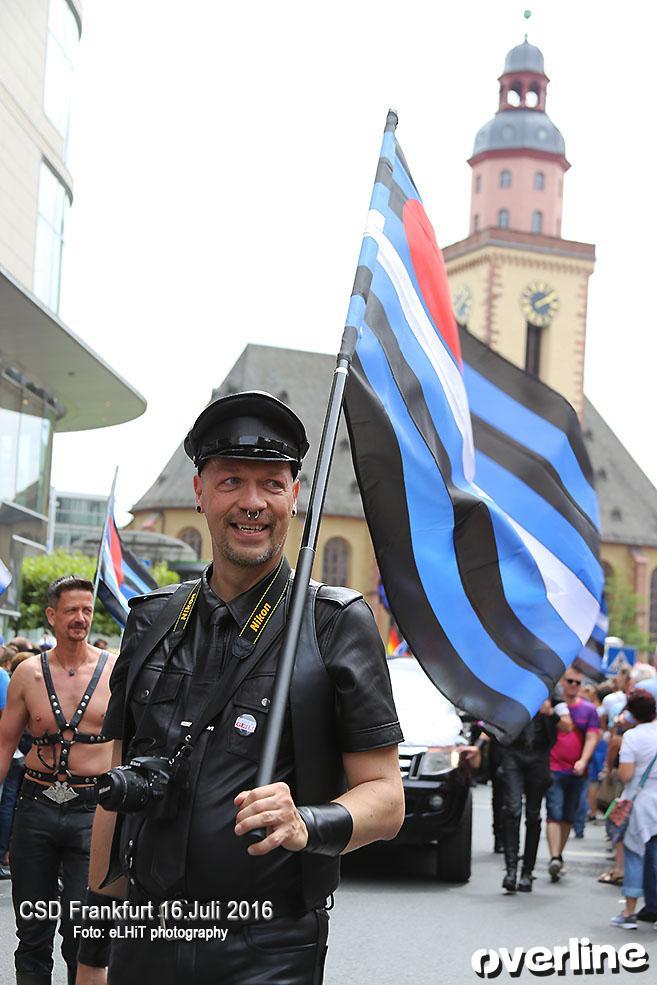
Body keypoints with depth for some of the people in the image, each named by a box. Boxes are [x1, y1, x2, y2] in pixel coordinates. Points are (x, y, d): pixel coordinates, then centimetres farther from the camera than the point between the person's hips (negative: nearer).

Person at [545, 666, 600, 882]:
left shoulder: (588, 709, 7)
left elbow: (592, 738, 0)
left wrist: (583, 761, -13)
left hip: (577, 771, 3)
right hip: (553, 769, -3)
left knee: (569, 817, 11)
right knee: (555, 814, -13)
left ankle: (559, 856, 23)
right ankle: (554, 859, -20)